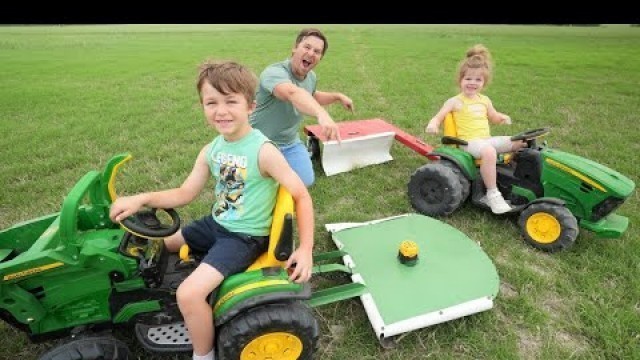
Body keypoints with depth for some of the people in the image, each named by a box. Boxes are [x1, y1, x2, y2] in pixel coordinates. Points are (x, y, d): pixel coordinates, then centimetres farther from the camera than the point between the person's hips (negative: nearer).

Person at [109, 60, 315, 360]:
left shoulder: (263, 151, -24)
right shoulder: (211, 151, -2)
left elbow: (301, 196, -20)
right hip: (216, 223, 8)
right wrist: (141, 199, -10)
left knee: (188, 294, -21)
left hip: (245, 237, -8)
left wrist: (305, 250, -23)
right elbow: (185, 193, 5)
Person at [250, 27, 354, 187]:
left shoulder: (311, 77, -1)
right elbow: (293, 93, -51)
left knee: (306, 181, -2)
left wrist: (338, 96, 11)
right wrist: (322, 114, -68)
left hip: (290, 143, 6)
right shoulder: (274, 72, -28)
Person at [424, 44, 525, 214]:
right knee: (489, 152, -38)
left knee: (520, 142, -2)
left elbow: (493, 116, 31)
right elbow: (438, 117, -6)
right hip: (469, 142, -7)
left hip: (487, 139, 7)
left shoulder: (484, 100, 17)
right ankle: (492, 194, -28)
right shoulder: (455, 102, -2)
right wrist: (433, 124, -31)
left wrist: (502, 117, 7)